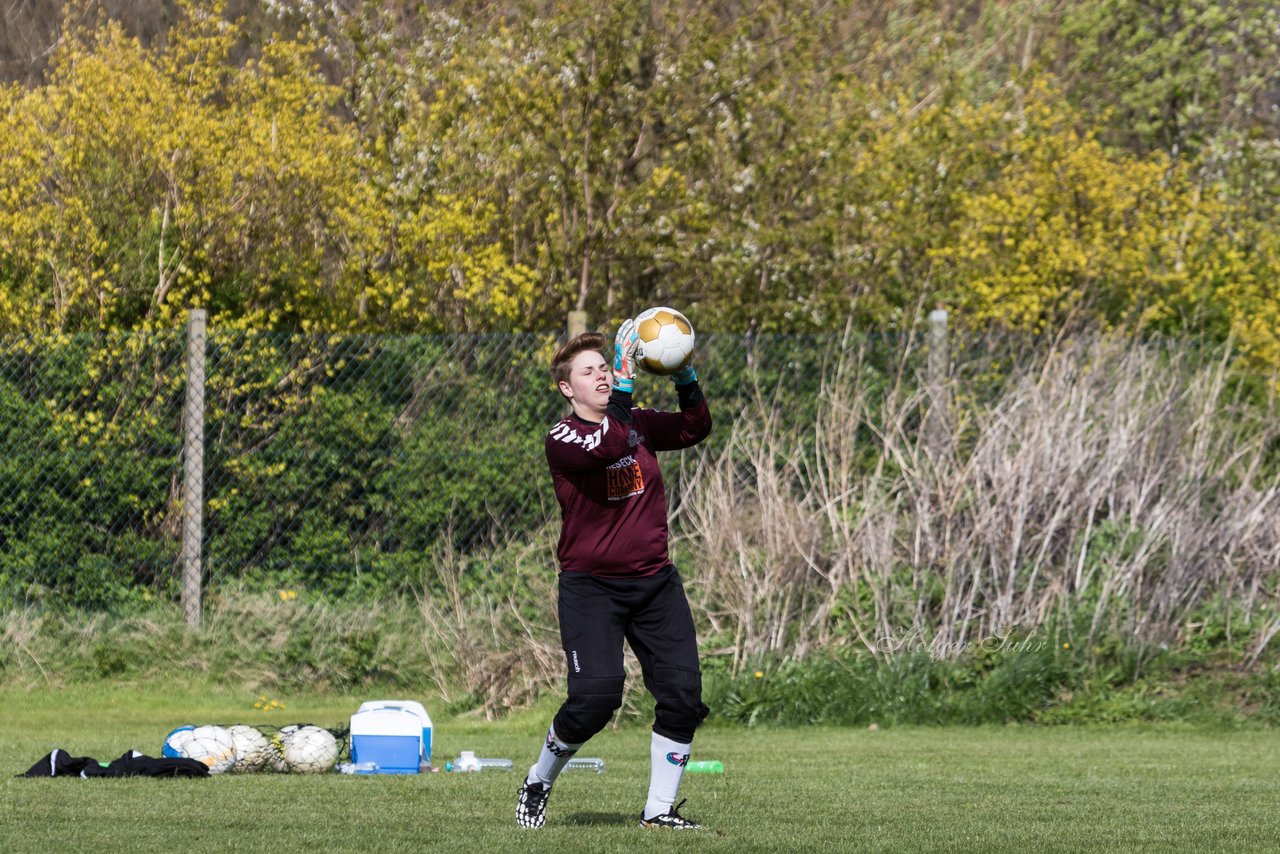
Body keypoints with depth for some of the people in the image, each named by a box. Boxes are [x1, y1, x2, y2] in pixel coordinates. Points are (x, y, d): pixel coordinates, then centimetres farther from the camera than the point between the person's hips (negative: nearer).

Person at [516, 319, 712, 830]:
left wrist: (685, 378, -11)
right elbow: (608, 447, -27)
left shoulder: (636, 424, 10)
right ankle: (538, 783, 9)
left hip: (654, 582, 5)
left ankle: (659, 809, 7)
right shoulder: (561, 439, -9)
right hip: (590, 586, -5)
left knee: (683, 694, -5)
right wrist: (625, 384, -28)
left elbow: (695, 428, 3)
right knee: (596, 695, -18)